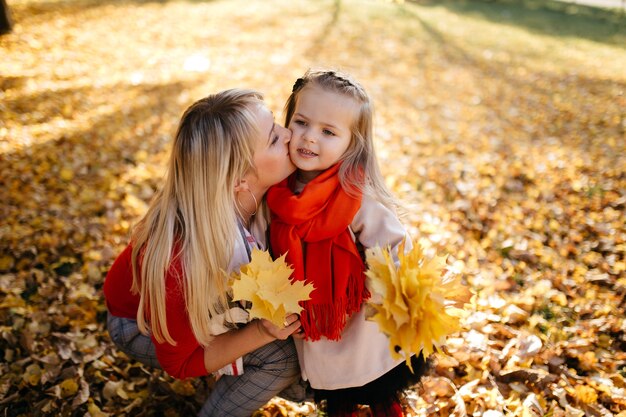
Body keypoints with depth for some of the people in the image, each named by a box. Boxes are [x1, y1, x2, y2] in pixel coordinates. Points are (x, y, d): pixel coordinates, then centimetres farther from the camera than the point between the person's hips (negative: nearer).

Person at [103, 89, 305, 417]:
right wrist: (262, 332, -36)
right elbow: (179, 362, -24)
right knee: (281, 355, -22)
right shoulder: (179, 258, -41)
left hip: (214, 305, 5)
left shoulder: (266, 195, -26)